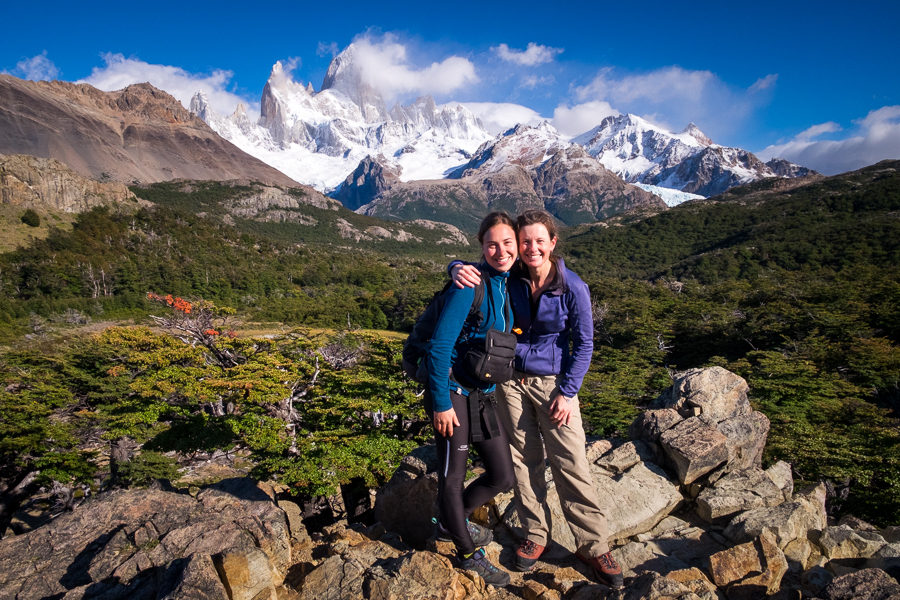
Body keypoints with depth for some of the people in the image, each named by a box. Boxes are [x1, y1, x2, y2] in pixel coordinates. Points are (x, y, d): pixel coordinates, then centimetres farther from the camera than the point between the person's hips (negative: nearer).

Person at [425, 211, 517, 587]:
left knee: (503, 477, 14)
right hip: (453, 393, -8)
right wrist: (441, 403, -19)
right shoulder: (471, 285, -20)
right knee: (453, 476, 9)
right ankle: (468, 552, 34)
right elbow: (439, 346, -21)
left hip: (484, 394, 8)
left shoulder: (510, 284, 4)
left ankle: (451, 522, 40)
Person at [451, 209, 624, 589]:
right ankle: (535, 534, 28)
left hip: (554, 383, -2)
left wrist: (567, 392, -9)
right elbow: (461, 266, 5)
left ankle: (593, 545, 17)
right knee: (524, 462, 11)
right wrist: (459, 270, -21)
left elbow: (583, 344, -5)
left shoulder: (573, 288, -13)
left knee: (571, 465, 0)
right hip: (512, 381, 3)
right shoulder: (509, 277, -6)